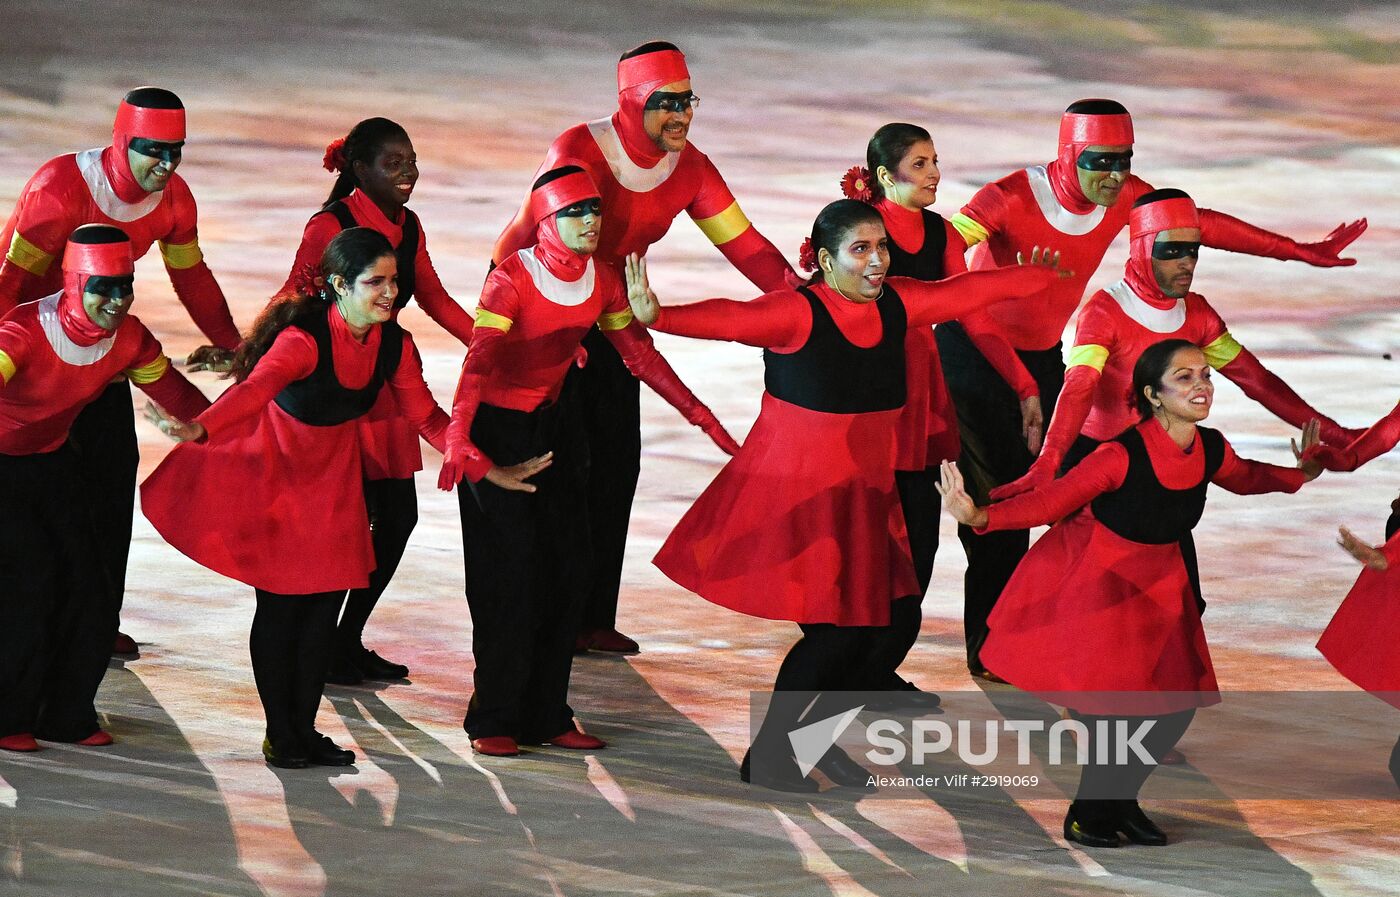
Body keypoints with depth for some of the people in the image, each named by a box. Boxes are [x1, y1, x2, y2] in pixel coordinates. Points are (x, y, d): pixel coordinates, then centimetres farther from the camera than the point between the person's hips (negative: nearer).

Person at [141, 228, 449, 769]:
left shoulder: (394, 345, -11)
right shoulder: (304, 339, -31)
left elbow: (426, 415, 0)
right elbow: (255, 390, -47)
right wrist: (199, 430, -65)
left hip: (333, 473, 6)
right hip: (272, 470, -5)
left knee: (327, 602, 4)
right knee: (281, 603, -3)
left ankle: (305, 729, 17)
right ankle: (279, 734, 11)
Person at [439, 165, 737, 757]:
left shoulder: (601, 281, -2)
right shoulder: (512, 279, -21)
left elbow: (641, 354, 8)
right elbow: (478, 362, -32)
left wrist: (701, 417, 5)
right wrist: (459, 442, -46)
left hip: (555, 428, 7)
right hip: (497, 431, -6)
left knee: (563, 570, 5)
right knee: (510, 573, -7)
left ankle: (545, 717, 13)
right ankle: (494, 722, 3)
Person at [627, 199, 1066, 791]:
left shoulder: (896, 306, 3)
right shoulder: (797, 313, -18)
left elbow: (967, 291, 18)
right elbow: (729, 319, -34)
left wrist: (1039, 275, 34)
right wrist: (657, 316, -53)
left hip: (861, 497, 7)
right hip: (794, 493, -7)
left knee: (866, 630, 5)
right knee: (833, 634, -8)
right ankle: (765, 758, 10)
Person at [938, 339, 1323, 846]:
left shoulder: (1210, 450, -10)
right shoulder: (1123, 456, -28)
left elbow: (1245, 479, 15)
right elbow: (1051, 500, -24)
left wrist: (1299, 474, 5)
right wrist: (981, 517, -36)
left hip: (1156, 584, 6)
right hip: (1093, 581, -6)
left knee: (1177, 705, 5)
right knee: (1113, 708, -10)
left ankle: (1119, 803, 29)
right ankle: (1087, 815, 15)